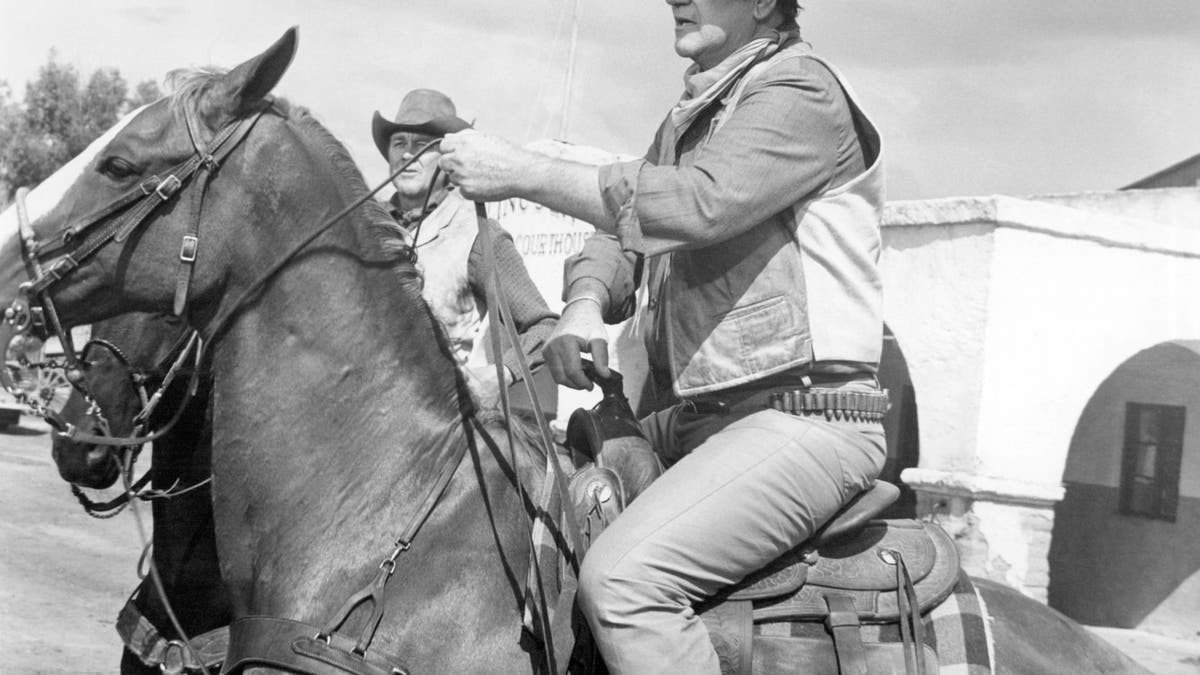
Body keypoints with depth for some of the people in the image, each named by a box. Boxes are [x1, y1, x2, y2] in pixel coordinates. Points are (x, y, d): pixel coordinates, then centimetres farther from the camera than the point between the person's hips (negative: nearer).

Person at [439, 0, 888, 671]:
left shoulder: (799, 88, -9)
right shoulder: (690, 114, 20)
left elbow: (700, 202, -25)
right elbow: (624, 232, 18)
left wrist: (524, 172, -22)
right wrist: (586, 303, -6)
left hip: (806, 415, -10)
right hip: (695, 417, 10)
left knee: (622, 578, -28)